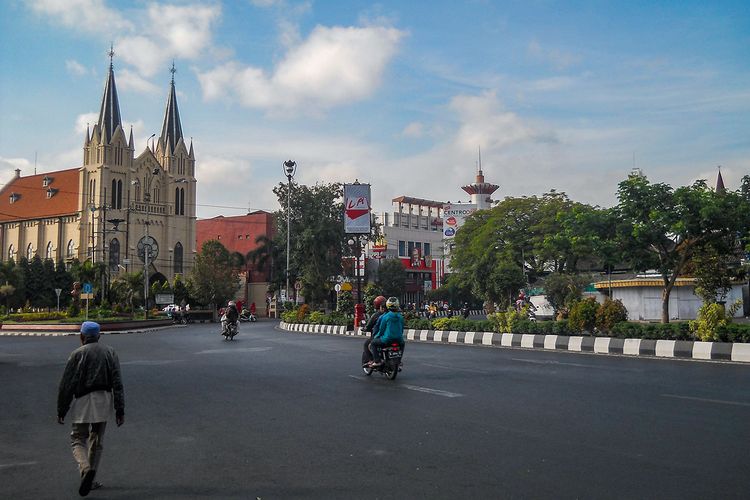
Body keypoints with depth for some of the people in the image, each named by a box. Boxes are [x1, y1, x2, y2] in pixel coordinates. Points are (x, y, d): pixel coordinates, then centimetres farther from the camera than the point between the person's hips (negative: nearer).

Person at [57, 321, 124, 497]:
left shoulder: (77, 354, -3)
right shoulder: (110, 352, 6)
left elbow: (66, 385, -5)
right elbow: (117, 383, 0)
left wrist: (61, 410, 2)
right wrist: (120, 410, 1)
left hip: (82, 403, -3)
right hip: (103, 403, 3)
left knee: (78, 439, 7)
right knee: (96, 441, 15)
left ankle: (85, 468, -19)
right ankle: (90, 480, 19)